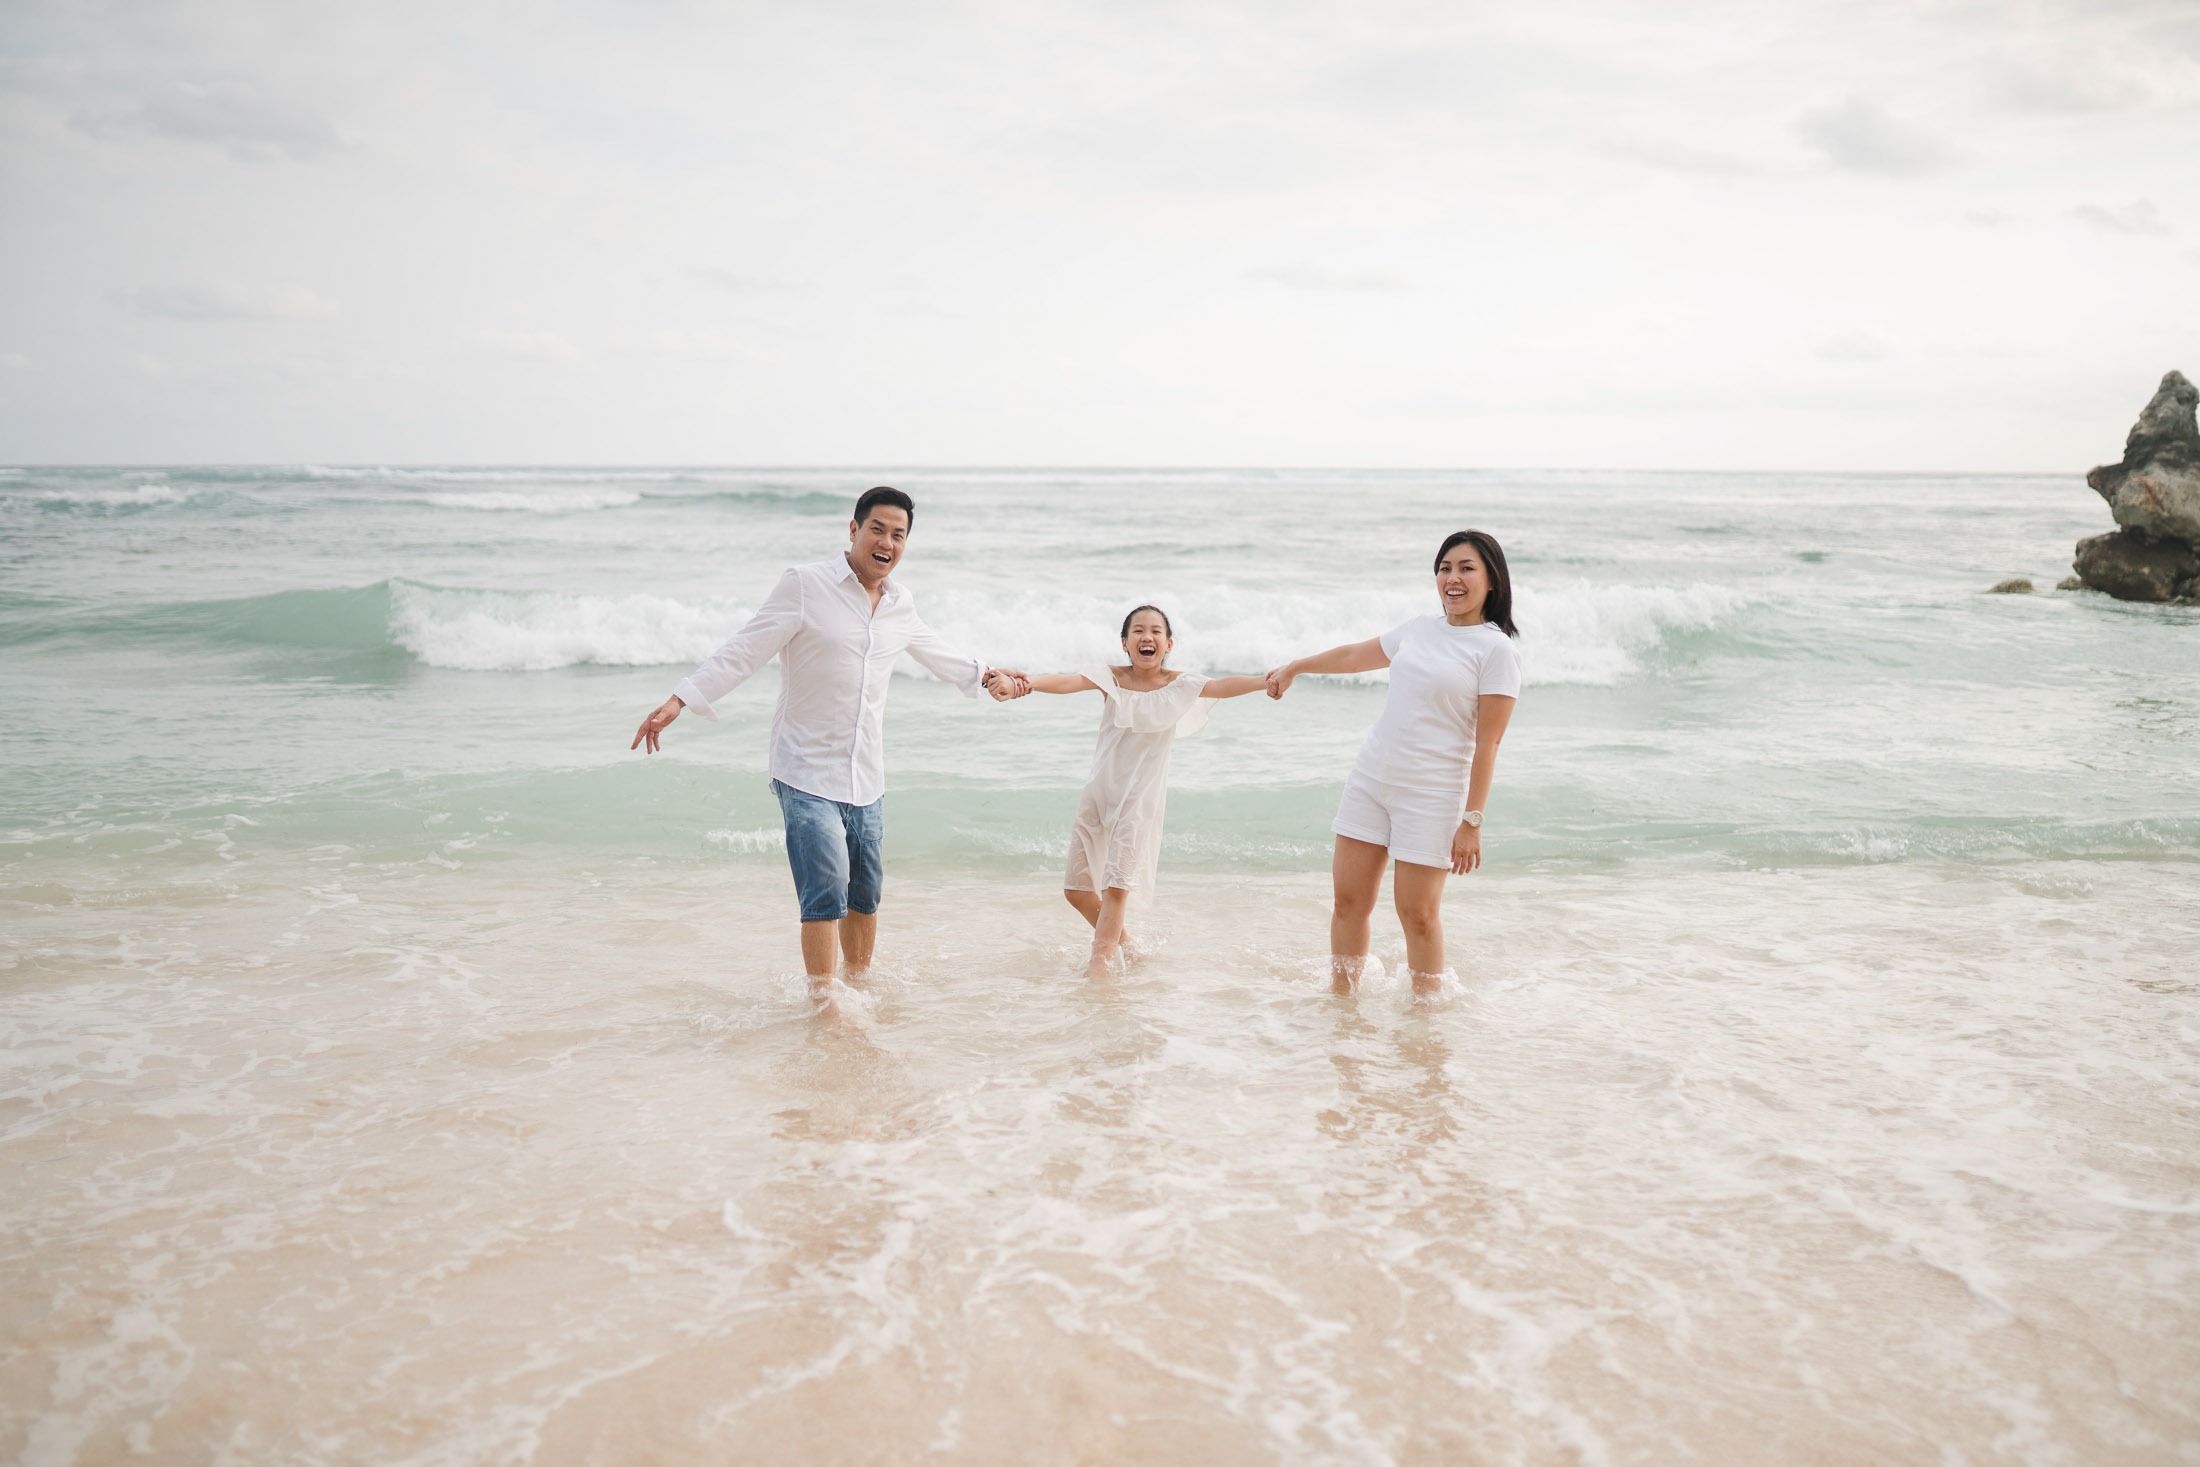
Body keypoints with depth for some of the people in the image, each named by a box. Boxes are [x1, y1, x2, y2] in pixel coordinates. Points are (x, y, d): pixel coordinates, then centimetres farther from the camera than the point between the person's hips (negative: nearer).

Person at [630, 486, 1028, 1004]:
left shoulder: (901, 604, 9)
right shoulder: (806, 585, -10)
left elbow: (934, 654, 31)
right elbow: (742, 652, -13)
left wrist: (984, 674, 37)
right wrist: (680, 699, -22)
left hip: (866, 779, 6)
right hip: (808, 772, -6)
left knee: (866, 895, 13)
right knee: (827, 890, -14)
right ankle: (823, 1004, -4)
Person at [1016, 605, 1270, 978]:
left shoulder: (1179, 685, -6)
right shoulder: (1111, 678, -6)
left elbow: (1222, 687, -22)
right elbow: (1066, 681, -23)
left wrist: (1266, 681, -40)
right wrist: (1025, 682, -43)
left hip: (1141, 797, -3)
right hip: (1099, 792, 3)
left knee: (1118, 884, -11)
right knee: (1076, 887, 10)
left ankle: (1099, 966, -2)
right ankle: (1121, 941, 33)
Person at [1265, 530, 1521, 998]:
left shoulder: (1496, 650, -9)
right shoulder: (1419, 629, 10)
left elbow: (1487, 744, -12)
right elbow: (1355, 655, 28)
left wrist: (1472, 821, -16)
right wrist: (1294, 667, 38)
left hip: (1430, 794, -6)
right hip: (1370, 778, 6)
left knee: (1418, 913, -2)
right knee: (1349, 900, 7)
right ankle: (1340, 998, 23)